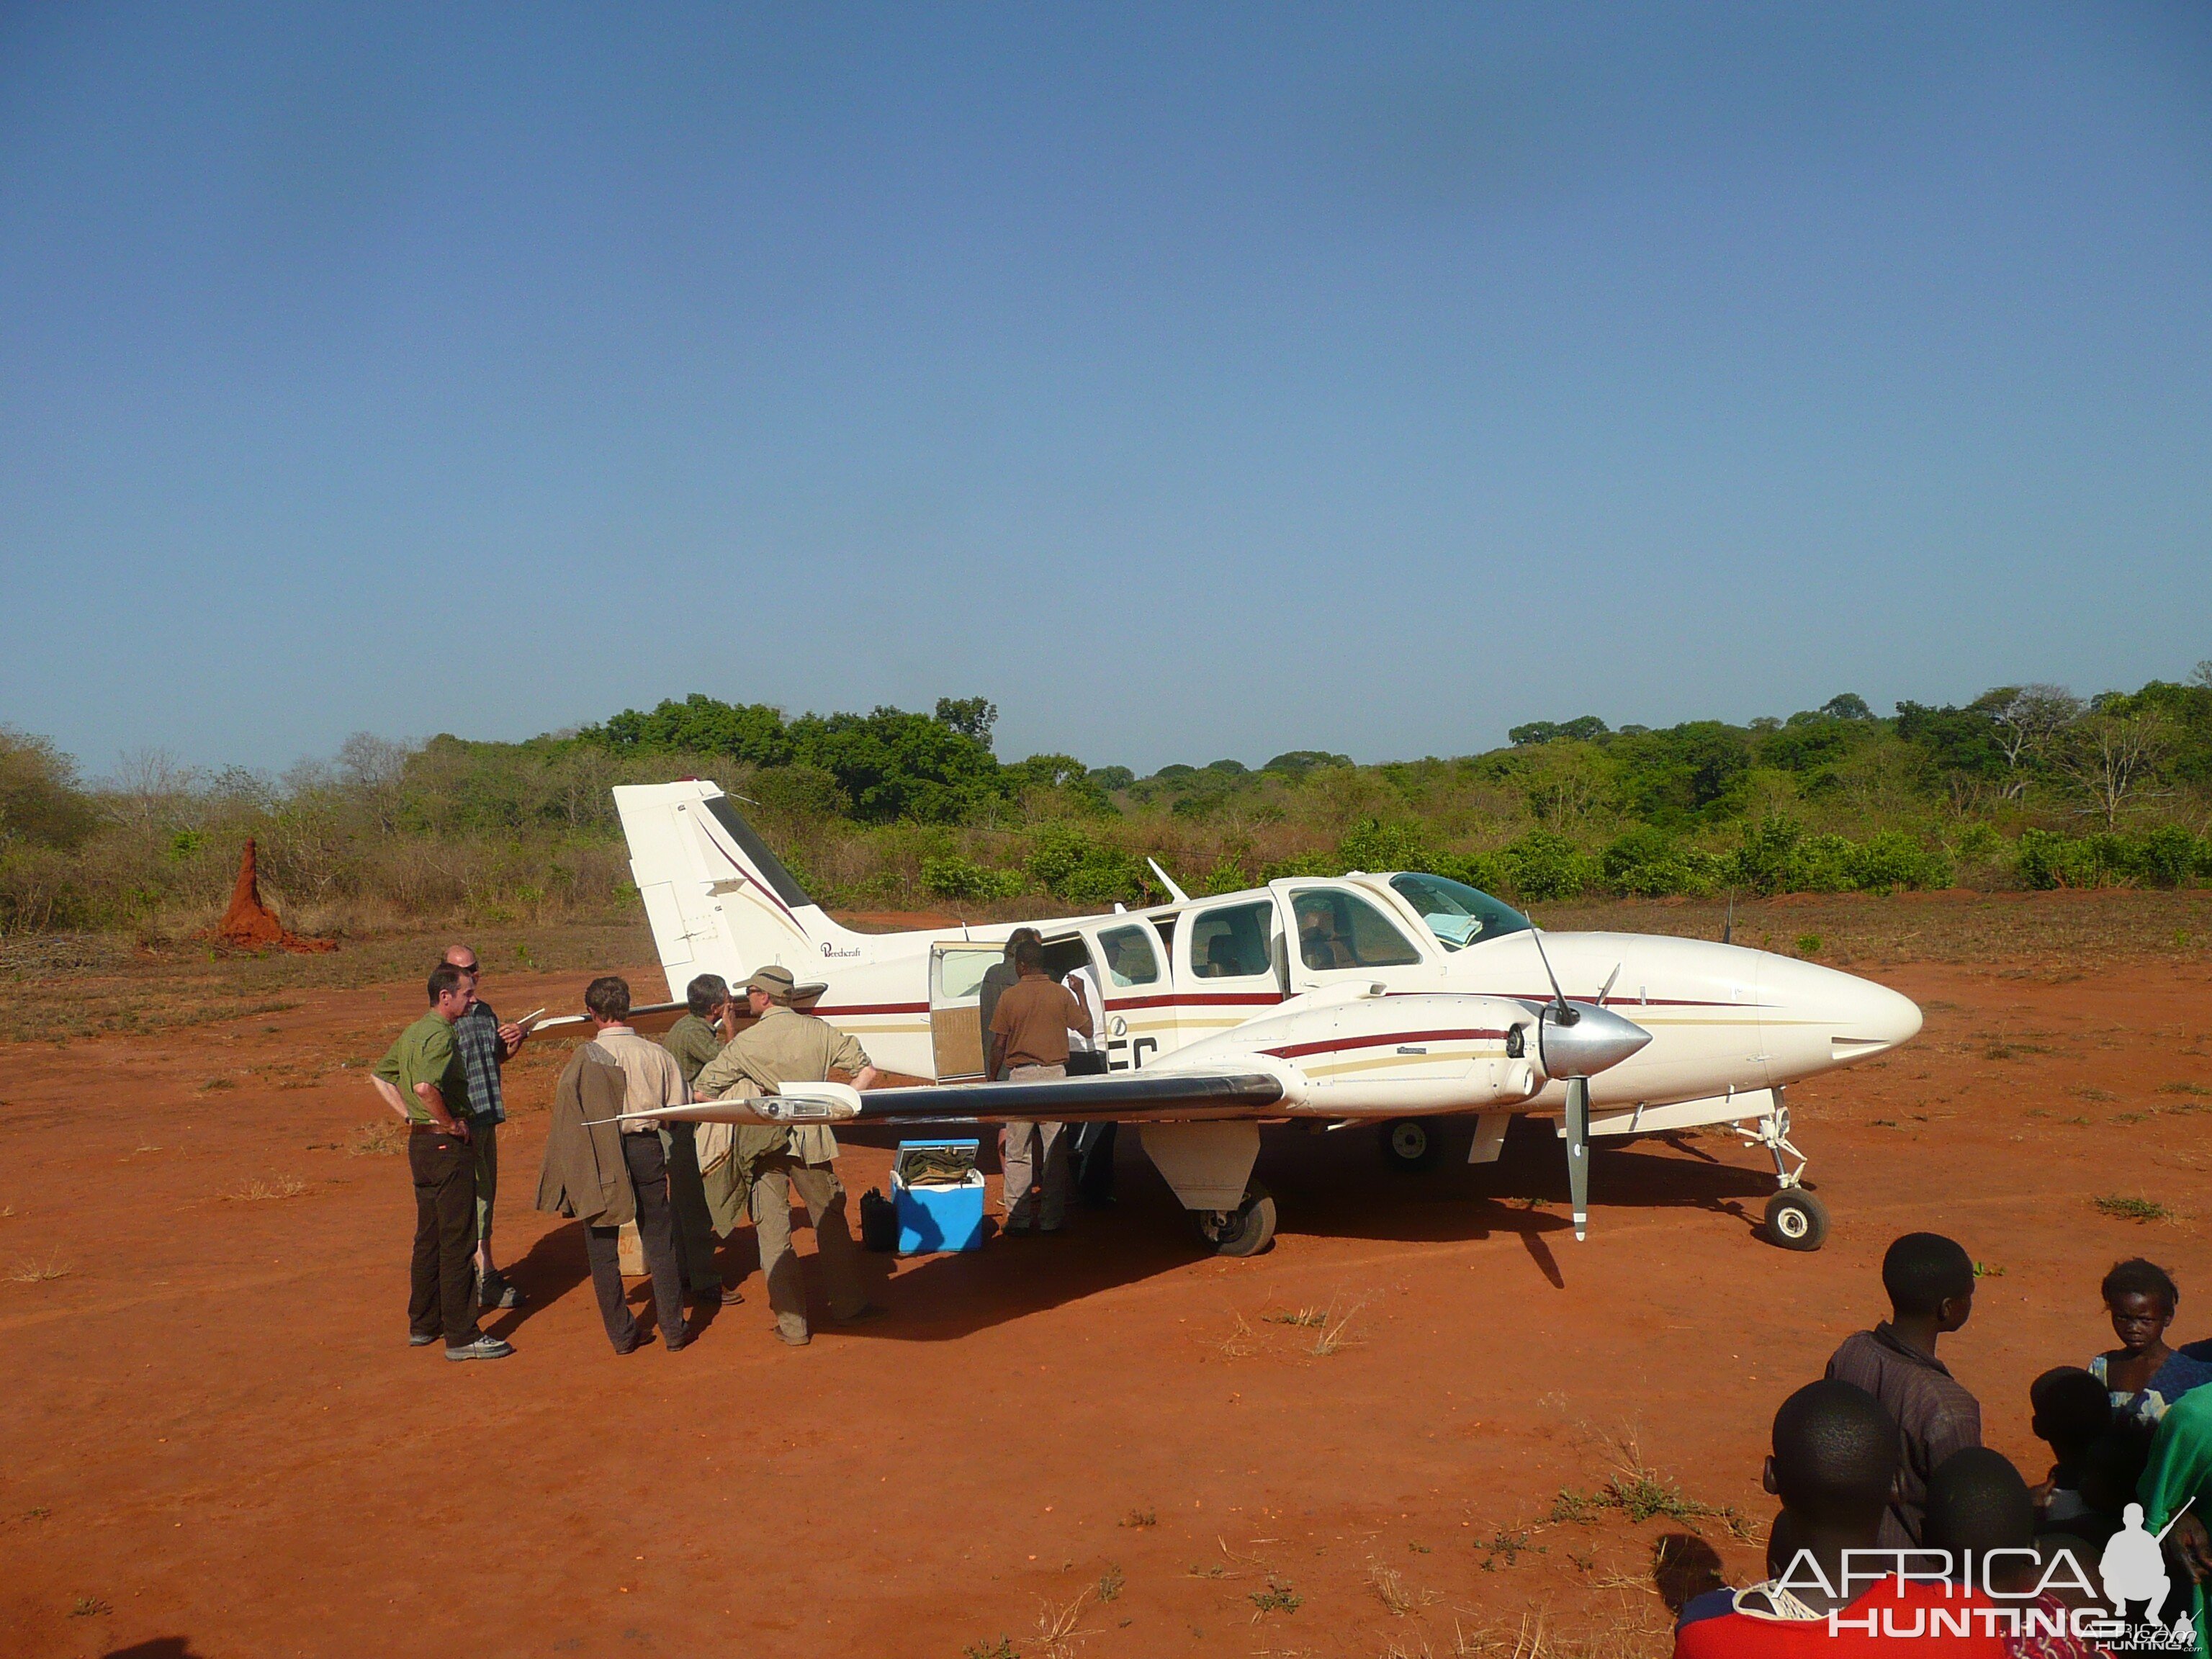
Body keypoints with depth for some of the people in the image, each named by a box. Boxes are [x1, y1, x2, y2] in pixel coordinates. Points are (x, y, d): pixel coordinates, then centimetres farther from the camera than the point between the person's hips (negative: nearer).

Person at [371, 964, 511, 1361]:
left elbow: (379, 1076, 22)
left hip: (420, 1142, 10)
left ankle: (422, 1324, 28)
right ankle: (462, 1336, -2)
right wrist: (451, 1124, -20)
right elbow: (425, 1086, -34)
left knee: (428, 1238, 19)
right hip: (447, 1145, -10)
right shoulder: (440, 1035, -18)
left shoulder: (412, 1032, 12)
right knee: (458, 1242, -5)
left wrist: (410, 1116, 15)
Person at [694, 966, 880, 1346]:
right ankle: (848, 1304, 27)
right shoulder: (818, 1031, -1)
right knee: (830, 1222, 17)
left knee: (773, 1232, 5)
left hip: (762, 1143, -2)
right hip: (811, 1138, 2)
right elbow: (866, 1071, -4)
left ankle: (792, 1324, 6)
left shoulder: (744, 1043, -8)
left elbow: (704, 1092, -8)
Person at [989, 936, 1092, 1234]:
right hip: (1054, 1074, 1)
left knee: (1016, 1152, 6)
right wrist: (1081, 994, 18)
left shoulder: (1009, 997, -3)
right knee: (1055, 1150, 6)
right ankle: (1052, 1218, 7)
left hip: (1020, 1075, -1)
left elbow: (998, 1046, -2)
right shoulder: (1062, 994, -1)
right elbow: (1087, 1029, 6)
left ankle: (1018, 1218, 5)